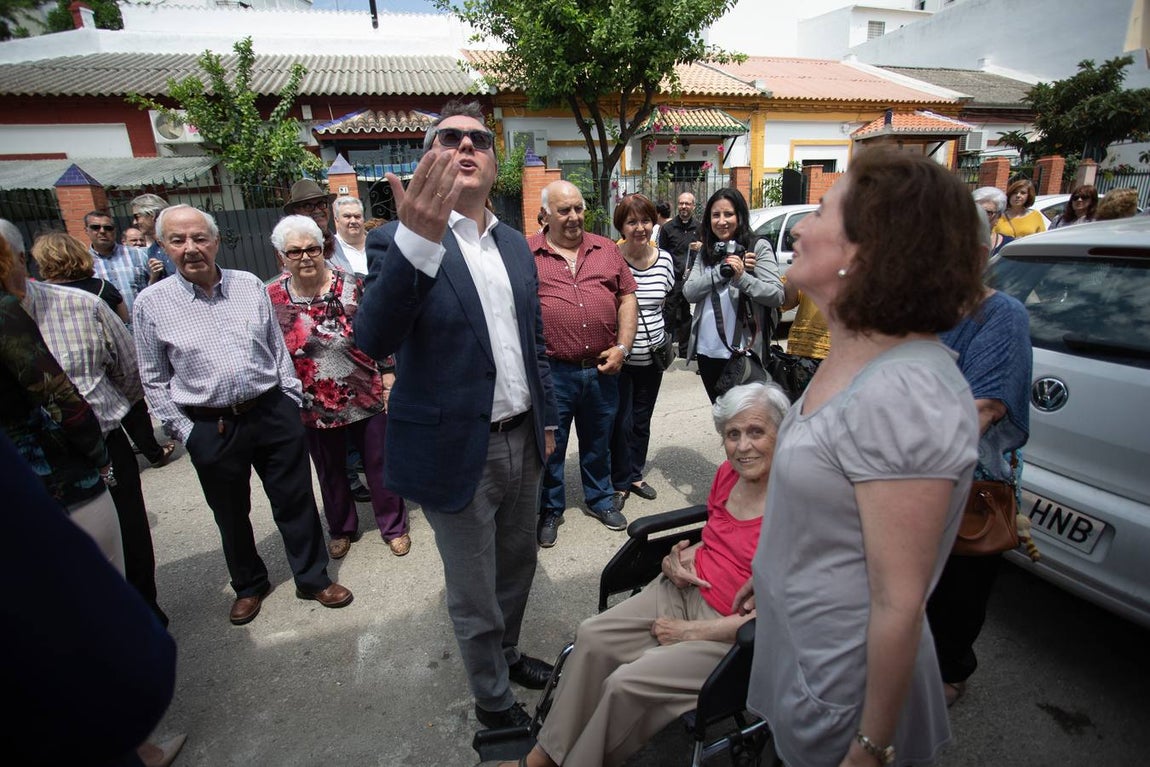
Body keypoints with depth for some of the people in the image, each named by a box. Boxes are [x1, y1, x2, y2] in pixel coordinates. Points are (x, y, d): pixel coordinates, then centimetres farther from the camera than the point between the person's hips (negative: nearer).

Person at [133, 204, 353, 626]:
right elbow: (154, 380, 2)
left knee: (295, 502, 10)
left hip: (273, 413, 1)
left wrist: (291, 401, 6)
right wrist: (185, 430, -3)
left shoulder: (251, 286, 2)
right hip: (210, 428, 0)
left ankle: (313, 578, 29)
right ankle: (249, 586, 40)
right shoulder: (150, 304, -3)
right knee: (231, 515, 17)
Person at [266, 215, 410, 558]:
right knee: (330, 472, 20)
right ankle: (341, 529, 44)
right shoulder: (272, 298, -6)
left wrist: (388, 378, -4)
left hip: (366, 398, -2)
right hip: (314, 407, 2)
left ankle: (394, 526, 33)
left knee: (379, 465, 12)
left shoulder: (351, 285, -10)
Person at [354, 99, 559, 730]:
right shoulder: (398, 241, -11)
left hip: (521, 441, 6)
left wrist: (547, 418, 16)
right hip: (459, 452, -6)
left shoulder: (516, 245, 8)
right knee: (474, 595, 14)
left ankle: (508, 654, 53)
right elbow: (374, 341, -29)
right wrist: (418, 240, -41)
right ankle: (492, 700, 41)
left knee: (517, 565, 25)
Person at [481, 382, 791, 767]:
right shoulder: (728, 474, 0)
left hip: (734, 631, -6)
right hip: (687, 589, 7)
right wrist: (679, 558, -4)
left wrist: (690, 631, -15)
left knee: (625, 683, -17)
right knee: (592, 636, -6)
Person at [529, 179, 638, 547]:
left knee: (598, 441, 19)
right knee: (550, 444, 11)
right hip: (551, 372, -3)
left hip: (602, 368, 3)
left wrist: (622, 347, -1)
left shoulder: (606, 250, 10)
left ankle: (601, 498, 39)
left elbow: (627, 297, 9)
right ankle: (550, 509, 31)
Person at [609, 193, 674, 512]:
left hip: (652, 356, 5)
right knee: (621, 422, 2)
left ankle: (636, 475, 35)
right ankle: (619, 483, 22)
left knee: (642, 419, 16)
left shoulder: (664, 259, 2)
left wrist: (666, 338, 10)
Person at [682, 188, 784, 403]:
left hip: (742, 352, -5)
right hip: (707, 351, 5)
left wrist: (741, 277, -25)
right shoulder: (706, 251, 10)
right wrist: (722, 270, -12)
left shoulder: (758, 247, -5)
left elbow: (777, 296, -13)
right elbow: (689, 292, -3)